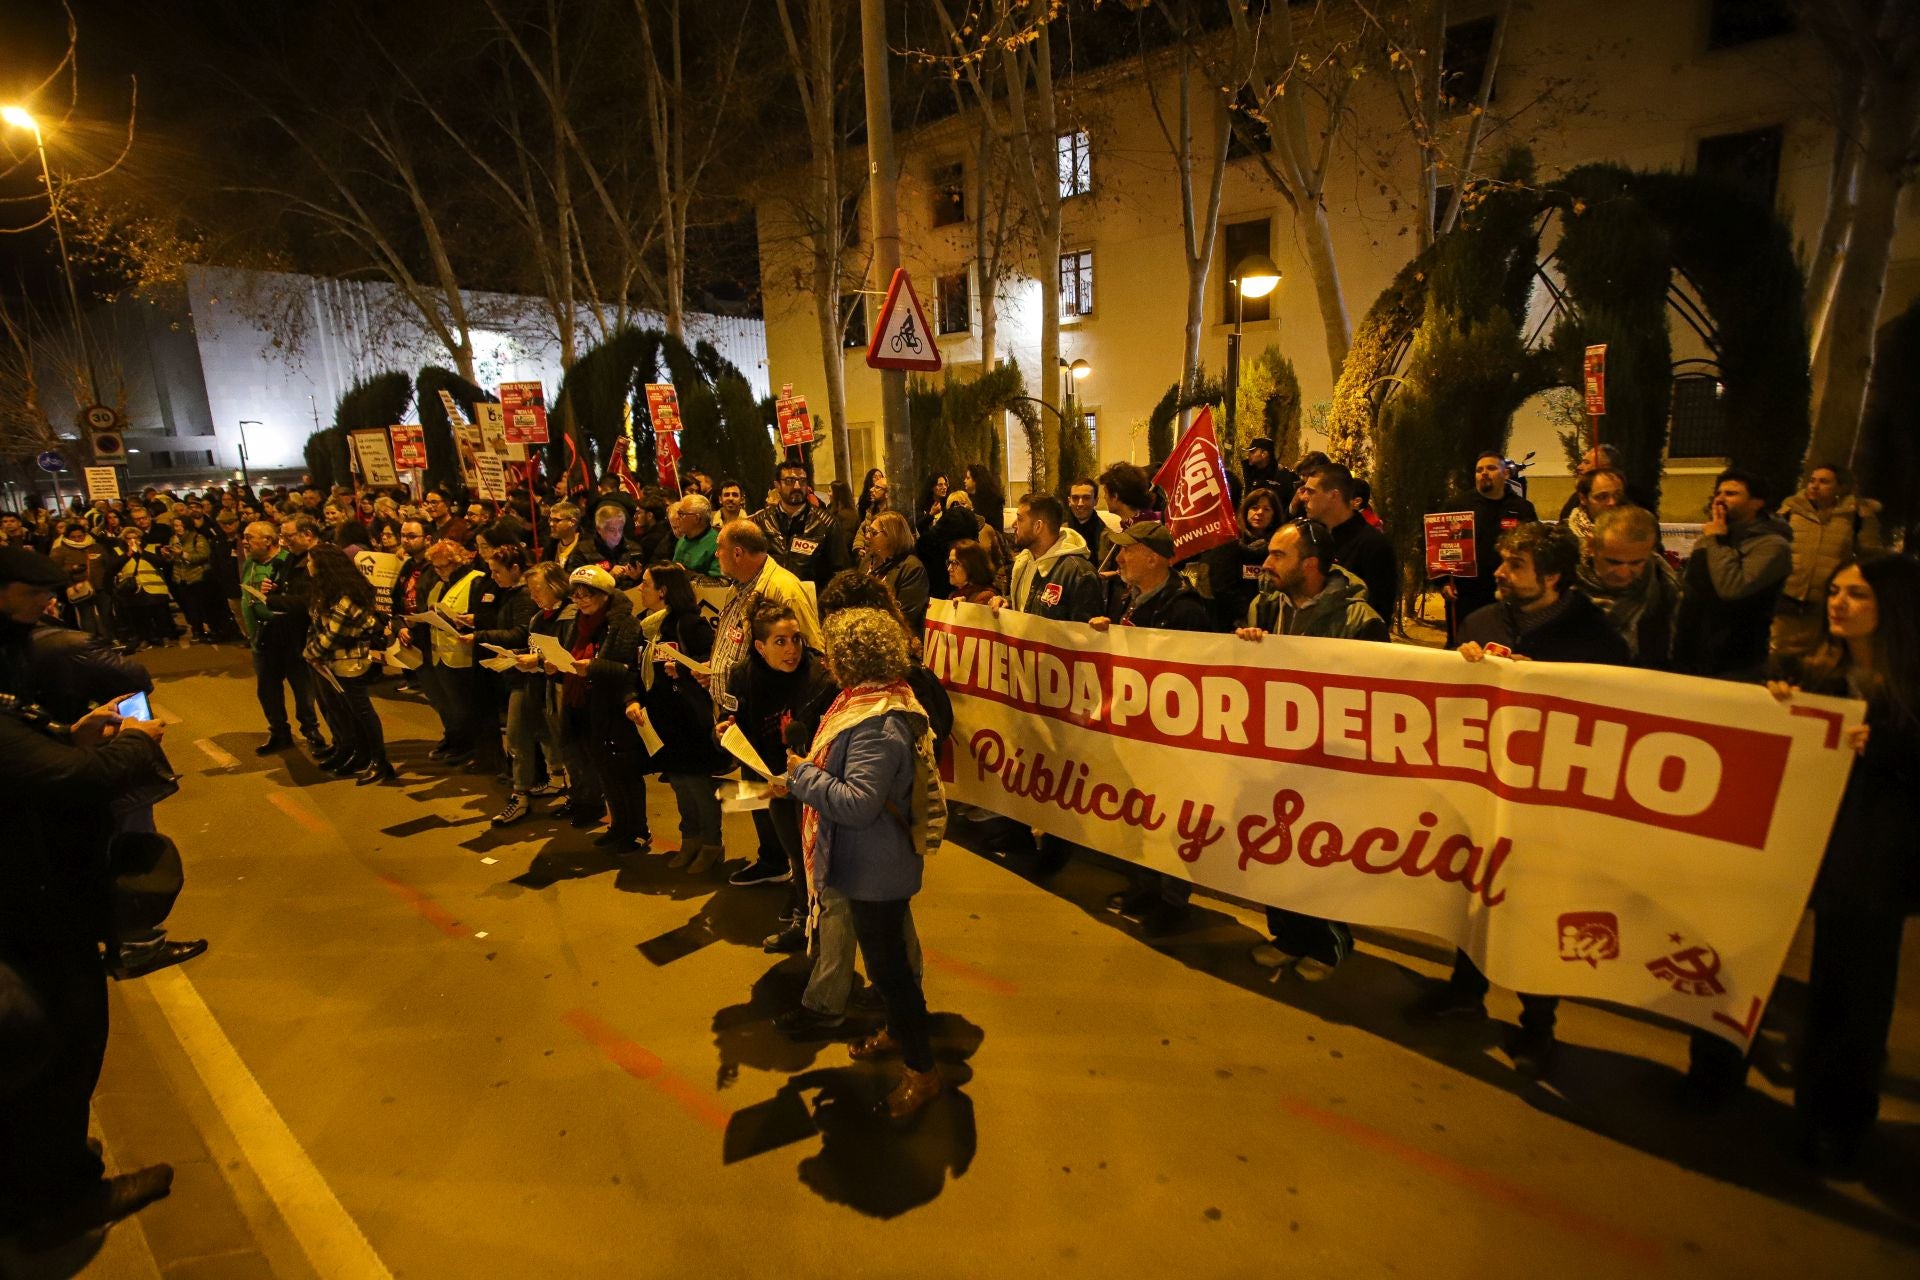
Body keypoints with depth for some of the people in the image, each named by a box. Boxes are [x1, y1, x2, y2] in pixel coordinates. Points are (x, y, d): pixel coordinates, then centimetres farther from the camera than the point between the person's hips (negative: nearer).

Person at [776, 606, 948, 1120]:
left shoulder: (879, 723, -29)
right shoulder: (868, 702, 3)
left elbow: (859, 802, -31)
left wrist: (802, 776, -21)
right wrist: (802, 780, 2)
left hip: (878, 870, -10)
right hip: (870, 864, 10)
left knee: (887, 964, 6)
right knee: (886, 957, 26)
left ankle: (922, 1069, 24)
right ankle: (898, 1029, 48)